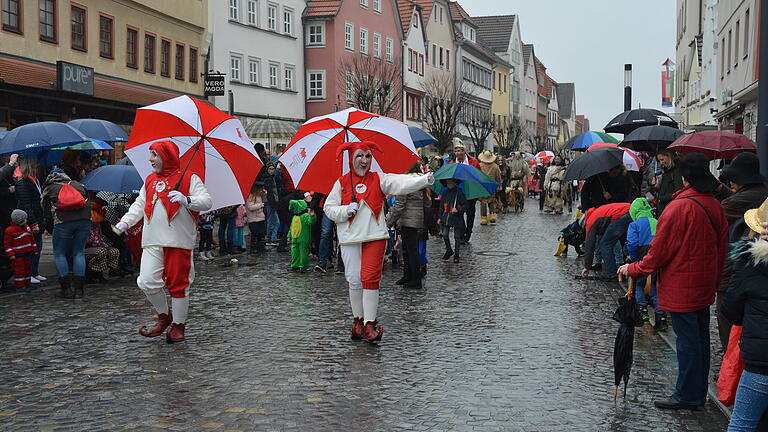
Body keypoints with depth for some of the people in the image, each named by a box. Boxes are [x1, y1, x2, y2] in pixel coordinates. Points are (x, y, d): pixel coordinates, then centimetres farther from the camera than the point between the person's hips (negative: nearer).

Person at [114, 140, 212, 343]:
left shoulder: (189, 178, 2)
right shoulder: (149, 180, 21)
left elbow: (206, 202, -7)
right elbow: (139, 204, 21)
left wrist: (187, 200, -24)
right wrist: (125, 221, 5)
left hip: (179, 241, -4)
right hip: (152, 242, 5)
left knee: (178, 284, 1)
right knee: (147, 281, -8)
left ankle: (178, 325, 17)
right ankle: (164, 315, 16)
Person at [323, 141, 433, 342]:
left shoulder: (378, 180, 6)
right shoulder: (341, 182, 7)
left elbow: (401, 183, -10)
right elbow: (328, 208, 7)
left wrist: (424, 180, -26)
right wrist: (346, 210, -11)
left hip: (375, 237, -1)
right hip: (350, 238, 1)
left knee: (370, 278, -8)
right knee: (354, 279, 5)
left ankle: (370, 323, -6)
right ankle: (358, 319, 20)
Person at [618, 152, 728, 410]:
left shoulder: (679, 207, -19)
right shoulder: (715, 206, 5)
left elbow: (660, 249, -16)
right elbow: (721, 246, 12)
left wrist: (635, 270, -4)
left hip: (681, 286, -8)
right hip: (705, 285, 8)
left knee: (687, 340, -1)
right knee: (700, 338, 15)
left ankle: (687, 396, 8)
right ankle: (699, 394, 25)